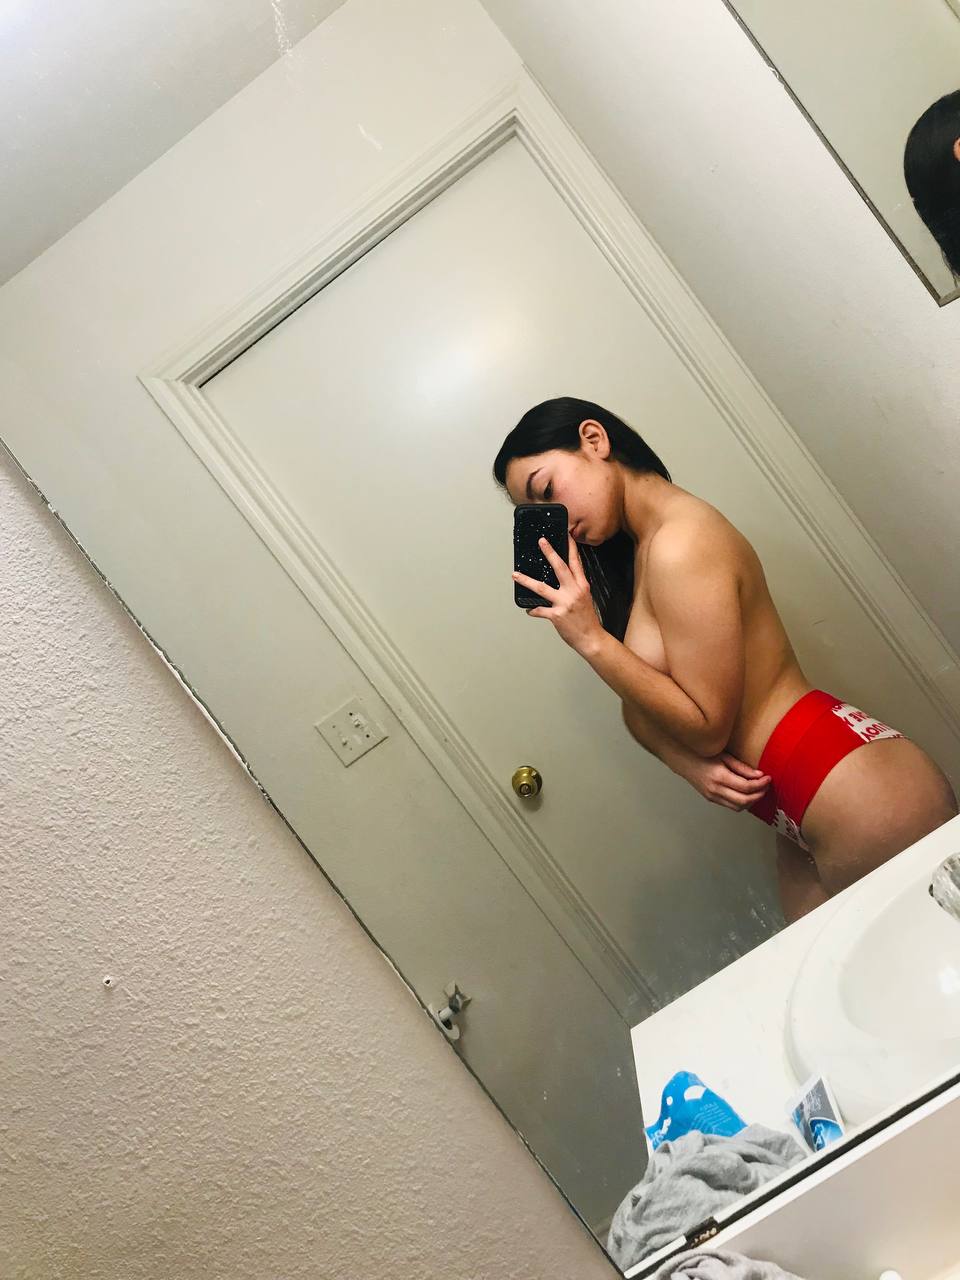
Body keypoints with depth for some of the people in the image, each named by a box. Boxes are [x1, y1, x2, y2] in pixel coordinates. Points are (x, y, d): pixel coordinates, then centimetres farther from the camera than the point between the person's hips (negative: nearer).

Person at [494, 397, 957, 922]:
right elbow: (638, 706, 7)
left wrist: (591, 640, -22)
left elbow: (707, 726, -18)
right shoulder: (636, 550, 8)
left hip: (859, 795, -9)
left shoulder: (680, 544, -21)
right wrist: (691, 766, -12)